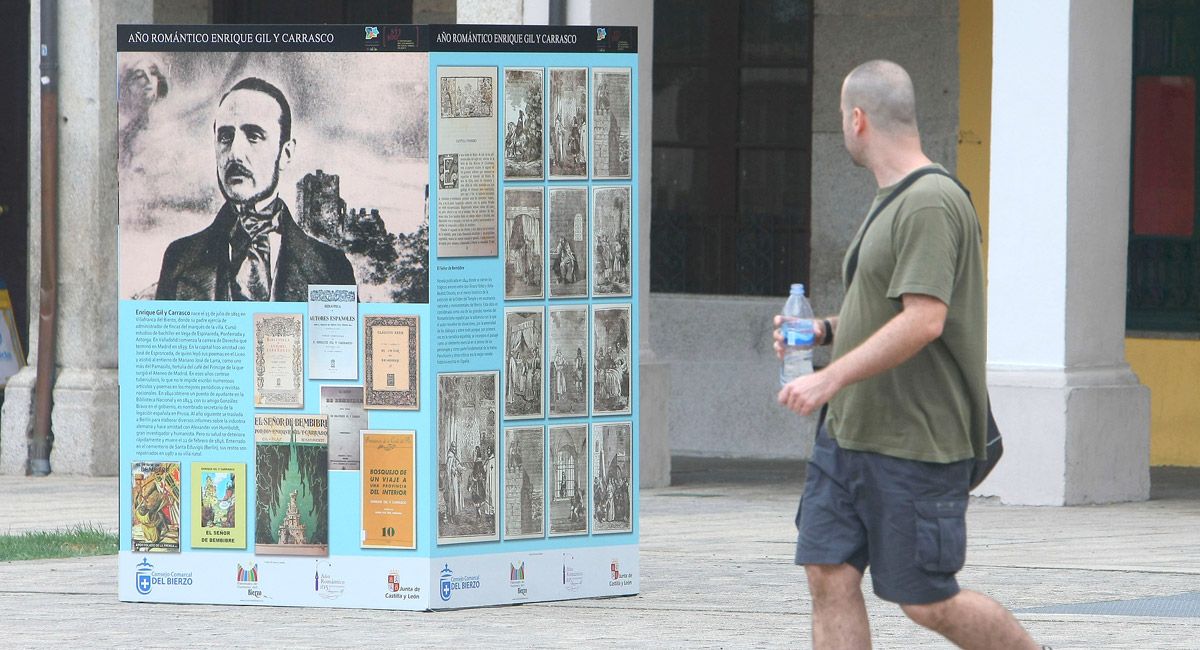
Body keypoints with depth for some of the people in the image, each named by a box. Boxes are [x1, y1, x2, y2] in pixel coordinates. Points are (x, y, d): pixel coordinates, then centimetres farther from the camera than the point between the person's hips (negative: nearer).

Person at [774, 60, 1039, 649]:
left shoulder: (931, 204, -16)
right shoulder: (890, 201, 16)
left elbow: (924, 321, -25)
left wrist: (830, 379, -26)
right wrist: (825, 331, 12)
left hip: (916, 445, -10)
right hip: (848, 435, 10)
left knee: (926, 602, -2)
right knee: (830, 578, 0)